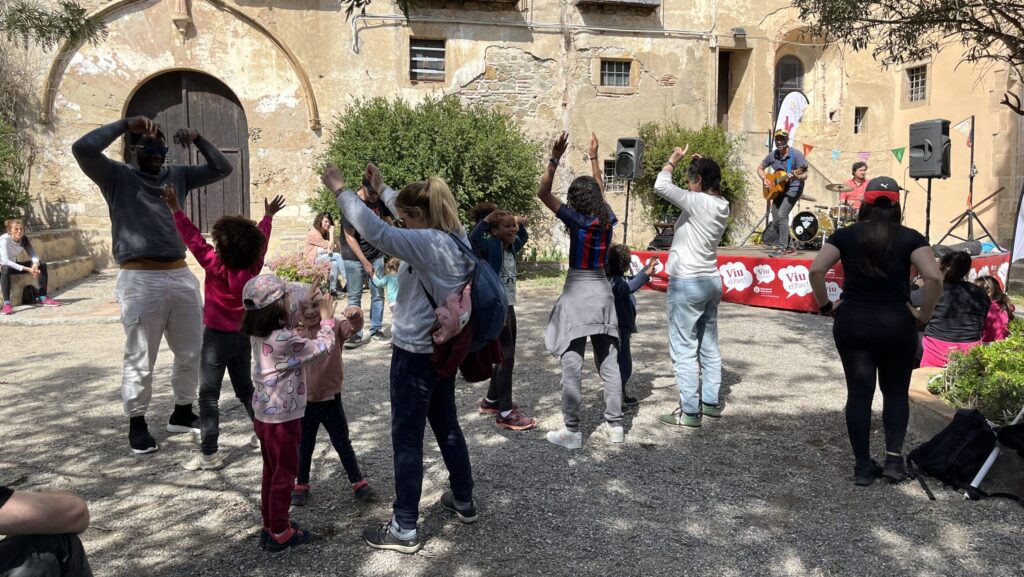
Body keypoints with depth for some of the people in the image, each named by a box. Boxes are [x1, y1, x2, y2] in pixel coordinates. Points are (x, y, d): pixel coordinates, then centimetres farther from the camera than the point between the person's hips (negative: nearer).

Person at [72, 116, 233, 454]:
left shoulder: (178, 176, 15)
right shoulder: (117, 177, 2)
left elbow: (222, 169, 17)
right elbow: (82, 149, -14)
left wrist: (198, 141, 3)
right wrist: (125, 124, -13)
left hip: (181, 275, 5)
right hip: (140, 279, -5)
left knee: (191, 352, 13)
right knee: (140, 359, 1)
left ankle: (182, 414, 29)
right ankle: (137, 425, 15)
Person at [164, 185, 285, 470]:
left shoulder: (217, 266, -18)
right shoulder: (254, 266, -5)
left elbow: (194, 239, -18)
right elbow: (261, 240, 11)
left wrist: (175, 208, -12)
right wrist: (268, 216, 27)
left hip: (217, 337, -6)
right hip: (243, 336, 6)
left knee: (209, 395, 1)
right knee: (245, 389, 21)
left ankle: (209, 454, 2)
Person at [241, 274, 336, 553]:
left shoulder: (259, 335, 0)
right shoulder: (284, 340, -26)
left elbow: (287, 319, 19)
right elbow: (323, 347, -16)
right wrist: (327, 318, -2)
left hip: (265, 416, 9)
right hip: (282, 420, -9)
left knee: (271, 472, 21)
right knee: (284, 475, 6)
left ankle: (270, 526, 34)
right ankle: (280, 533, 18)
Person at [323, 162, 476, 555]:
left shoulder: (428, 243, -24)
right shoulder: (457, 238, 3)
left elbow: (376, 231, -31)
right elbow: (411, 212, 19)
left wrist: (340, 190, -21)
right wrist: (381, 188, 21)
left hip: (416, 354, -9)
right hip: (445, 349, 9)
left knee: (407, 440, 2)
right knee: (447, 426, 23)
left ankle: (404, 530, 11)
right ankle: (463, 501, 37)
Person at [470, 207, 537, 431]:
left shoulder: (511, 246, 8)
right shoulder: (490, 245, -14)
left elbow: (523, 238, 31)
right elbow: (472, 240, -36)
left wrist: (520, 223, 13)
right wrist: (486, 219, -32)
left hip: (508, 306, 9)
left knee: (505, 356, 16)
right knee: (507, 357, -9)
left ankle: (490, 401, 31)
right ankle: (505, 413, -3)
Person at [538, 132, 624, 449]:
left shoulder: (577, 219, -12)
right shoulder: (608, 219, 4)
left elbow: (543, 194, -13)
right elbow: (599, 192, 24)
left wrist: (555, 159, -17)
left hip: (577, 293, -6)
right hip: (603, 290, 6)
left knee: (571, 364, -2)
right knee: (609, 362, 10)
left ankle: (572, 431, 0)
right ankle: (615, 425, 15)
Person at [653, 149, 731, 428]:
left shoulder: (698, 202, -18)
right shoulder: (722, 206, 5)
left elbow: (661, 186, -20)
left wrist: (673, 160, -4)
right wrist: (701, 165, 13)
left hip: (687, 284, -9)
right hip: (711, 281, 9)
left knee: (683, 349, -3)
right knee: (709, 346, 16)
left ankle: (689, 411, 1)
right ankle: (711, 402, 26)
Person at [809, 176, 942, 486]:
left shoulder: (846, 235, 2)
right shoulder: (910, 237, 0)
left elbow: (815, 270, -10)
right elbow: (934, 278, -14)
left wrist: (826, 305, 1)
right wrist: (923, 315, -2)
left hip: (852, 323, 1)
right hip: (897, 324, 0)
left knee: (859, 393, 7)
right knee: (896, 392, 18)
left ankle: (863, 466, 12)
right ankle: (894, 457, 7)